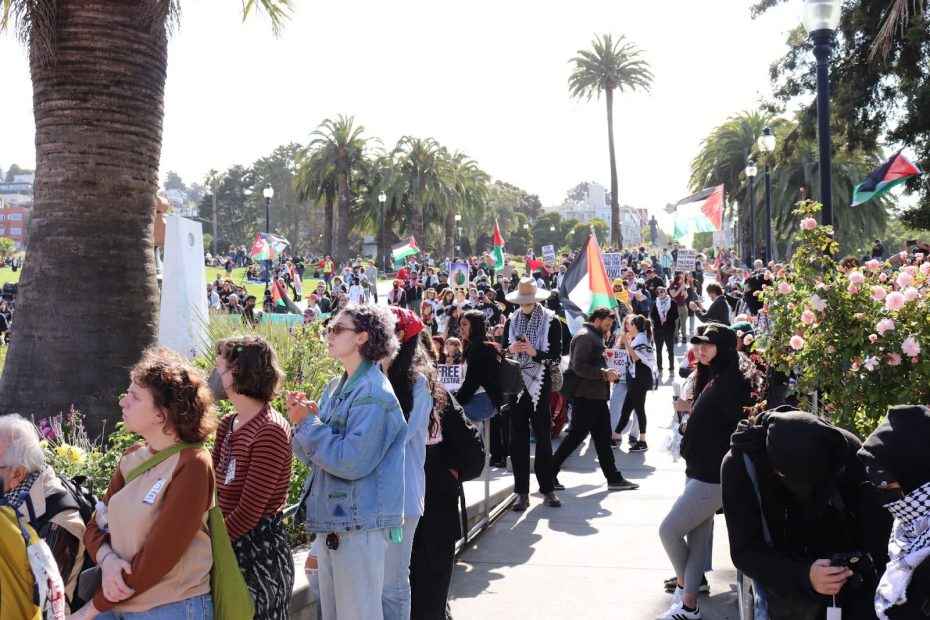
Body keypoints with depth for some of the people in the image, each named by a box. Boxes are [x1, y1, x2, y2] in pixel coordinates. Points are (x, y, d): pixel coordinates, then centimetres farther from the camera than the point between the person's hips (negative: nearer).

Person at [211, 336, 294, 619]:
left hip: (260, 552, -8)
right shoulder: (228, 424, 7)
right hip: (229, 548, 8)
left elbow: (248, 512, -19)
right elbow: (212, 487, 7)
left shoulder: (270, 431, -19)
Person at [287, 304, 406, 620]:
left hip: (360, 525, -9)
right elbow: (311, 454, 12)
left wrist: (308, 423, -13)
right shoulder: (335, 388, 11)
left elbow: (350, 461, -23)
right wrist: (304, 419, -7)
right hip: (330, 520, 9)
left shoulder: (374, 395, -15)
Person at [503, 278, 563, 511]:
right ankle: (522, 492, 8)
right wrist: (510, 350, -11)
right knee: (518, 437, 3)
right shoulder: (512, 321, 8)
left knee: (543, 437, 4)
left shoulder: (551, 321, -2)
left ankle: (547, 489, 12)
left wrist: (535, 352, -21)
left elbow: (556, 357, -7)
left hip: (540, 385, -3)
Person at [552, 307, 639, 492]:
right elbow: (578, 366, -23)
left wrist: (606, 372, 8)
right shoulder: (585, 336, -13)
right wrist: (604, 374, -19)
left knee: (603, 438, 10)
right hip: (586, 396, -10)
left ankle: (614, 478, 14)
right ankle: (549, 474, 2)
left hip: (596, 396, 10)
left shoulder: (594, 337, 20)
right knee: (576, 436, -6)